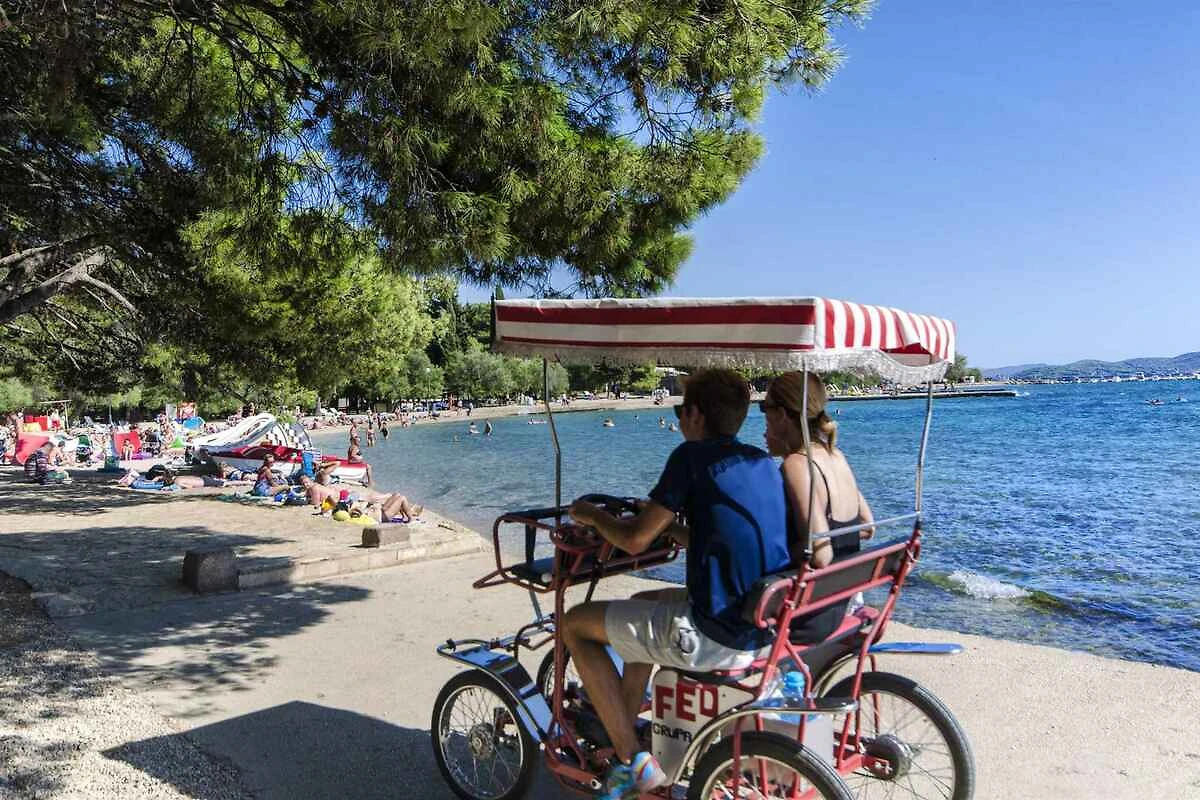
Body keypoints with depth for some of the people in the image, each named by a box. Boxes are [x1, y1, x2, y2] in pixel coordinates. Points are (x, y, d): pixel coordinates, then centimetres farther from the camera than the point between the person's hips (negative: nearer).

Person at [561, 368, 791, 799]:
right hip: (767, 629, 9)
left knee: (575, 624, 7)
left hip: (715, 638, -9)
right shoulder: (763, 462, 11)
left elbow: (634, 541, -12)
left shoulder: (693, 455, -12)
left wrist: (592, 514, 6)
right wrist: (667, 524, 24)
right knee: (642, 603, 32)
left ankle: (635, 763, 10)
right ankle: (623, 741, 38)